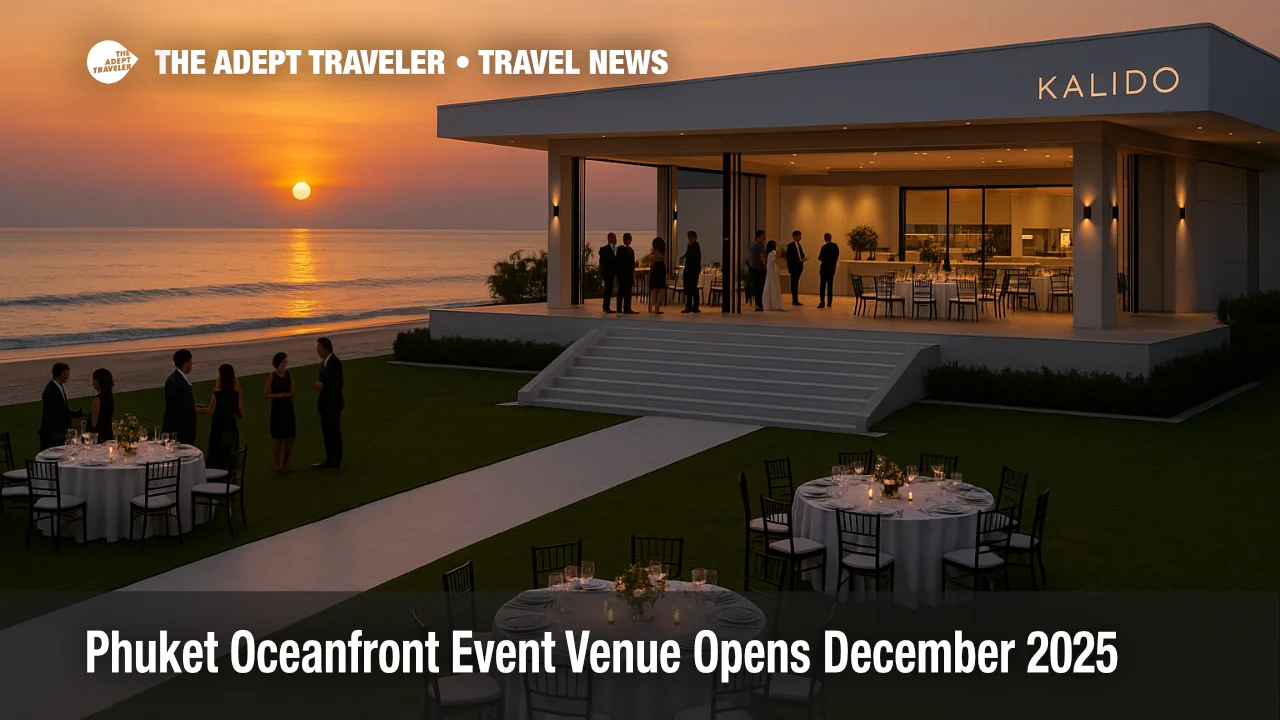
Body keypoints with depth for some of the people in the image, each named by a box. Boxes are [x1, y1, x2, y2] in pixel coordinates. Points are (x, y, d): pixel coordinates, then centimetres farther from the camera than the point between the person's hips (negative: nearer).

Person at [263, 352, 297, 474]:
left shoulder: (288, 375, 2)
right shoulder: (272, 376, -10)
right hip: (277, 408, -5)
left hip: (288, 408, 5)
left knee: (290, 436, 8)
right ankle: (278, 465, 14)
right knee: (277, 437, 3)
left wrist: (293, 392, -16)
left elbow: (292, 393, 5)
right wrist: (279, 395, -20)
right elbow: (265, 394, -9)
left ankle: (286, 463, 22)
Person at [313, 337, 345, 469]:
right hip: (325, 403, 9)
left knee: (334, 431, -3)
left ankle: (336, 461, 3)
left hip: (333, 403, -9)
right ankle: (329, 460, 21)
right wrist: (320, 385, -1)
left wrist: (323, 385, -17)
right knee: (326, 432, 14)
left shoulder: (335, 362, -15)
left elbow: (339, 383, -20)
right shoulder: (323, 362, 12)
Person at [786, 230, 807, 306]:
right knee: (794, 283, -5)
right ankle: (795, 300, -4)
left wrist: (804, 258, -6)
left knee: (796, 283, 8)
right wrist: (789, 268, -13)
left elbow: (801, 255, 18)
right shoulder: (790, 245, -6)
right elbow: (788, 257, -9)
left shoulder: (799, 245, 16)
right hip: (794, 267, -7)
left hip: (799, 266, 7)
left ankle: (795, 300, 10)